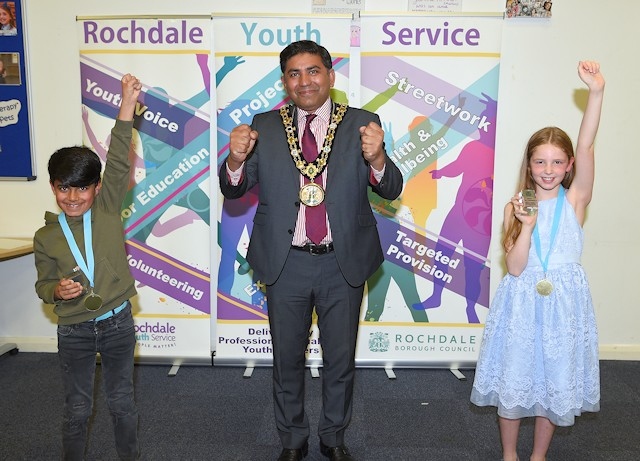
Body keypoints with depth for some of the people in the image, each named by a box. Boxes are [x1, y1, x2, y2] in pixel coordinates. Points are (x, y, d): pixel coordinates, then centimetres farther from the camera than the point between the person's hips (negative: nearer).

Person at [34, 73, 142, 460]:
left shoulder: (108, 209, -6)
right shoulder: (46, 236, -4)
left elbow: (119, 163, -16)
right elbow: (44, 284, 6)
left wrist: (128, 103, -23)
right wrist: (57, 290, -18)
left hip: (118, 323, 0)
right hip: (74, 332, 0)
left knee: (123, 402, 16)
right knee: (78, 410, 14)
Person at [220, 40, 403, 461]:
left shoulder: (361, 123, -5)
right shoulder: (266, 126, -1)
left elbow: (391, 190, -11)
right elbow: (234, 190, -2)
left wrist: (377, 158, -33)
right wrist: (236, 159, -24)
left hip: (343, 264, -1)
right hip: (285, 264, 1)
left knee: (341, 360, 16)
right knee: (287, 359, 17)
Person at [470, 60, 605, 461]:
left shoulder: (575, 200, -4)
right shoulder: (516, 207, -3)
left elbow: (586, 147, -20)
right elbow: (515, 267, -10)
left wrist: (596, 92, -29)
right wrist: (527, 226, -24)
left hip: (564, 302, 0)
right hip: (522, 301, 0)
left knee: (555, 382, 12)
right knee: (514, 379, 9)